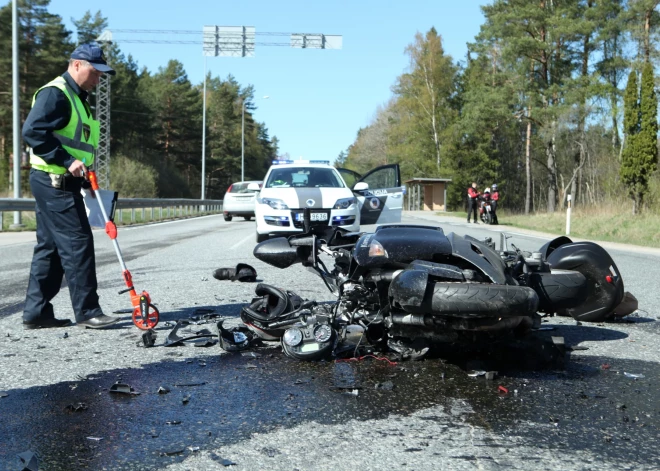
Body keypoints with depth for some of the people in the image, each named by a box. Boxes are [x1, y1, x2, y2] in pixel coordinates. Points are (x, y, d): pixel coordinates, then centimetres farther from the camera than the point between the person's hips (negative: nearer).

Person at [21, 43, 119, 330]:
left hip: (61, 183, 10)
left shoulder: (77, 98, 19)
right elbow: (32, 131, -22)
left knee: (50, 247, 11)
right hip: (54, 181, -10)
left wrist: (83, 174, 13)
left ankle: (36, 312, 16)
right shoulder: (55, 93, -12)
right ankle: (87, 311, -3)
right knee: (78, 244, -8)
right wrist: (67, 161, -24)